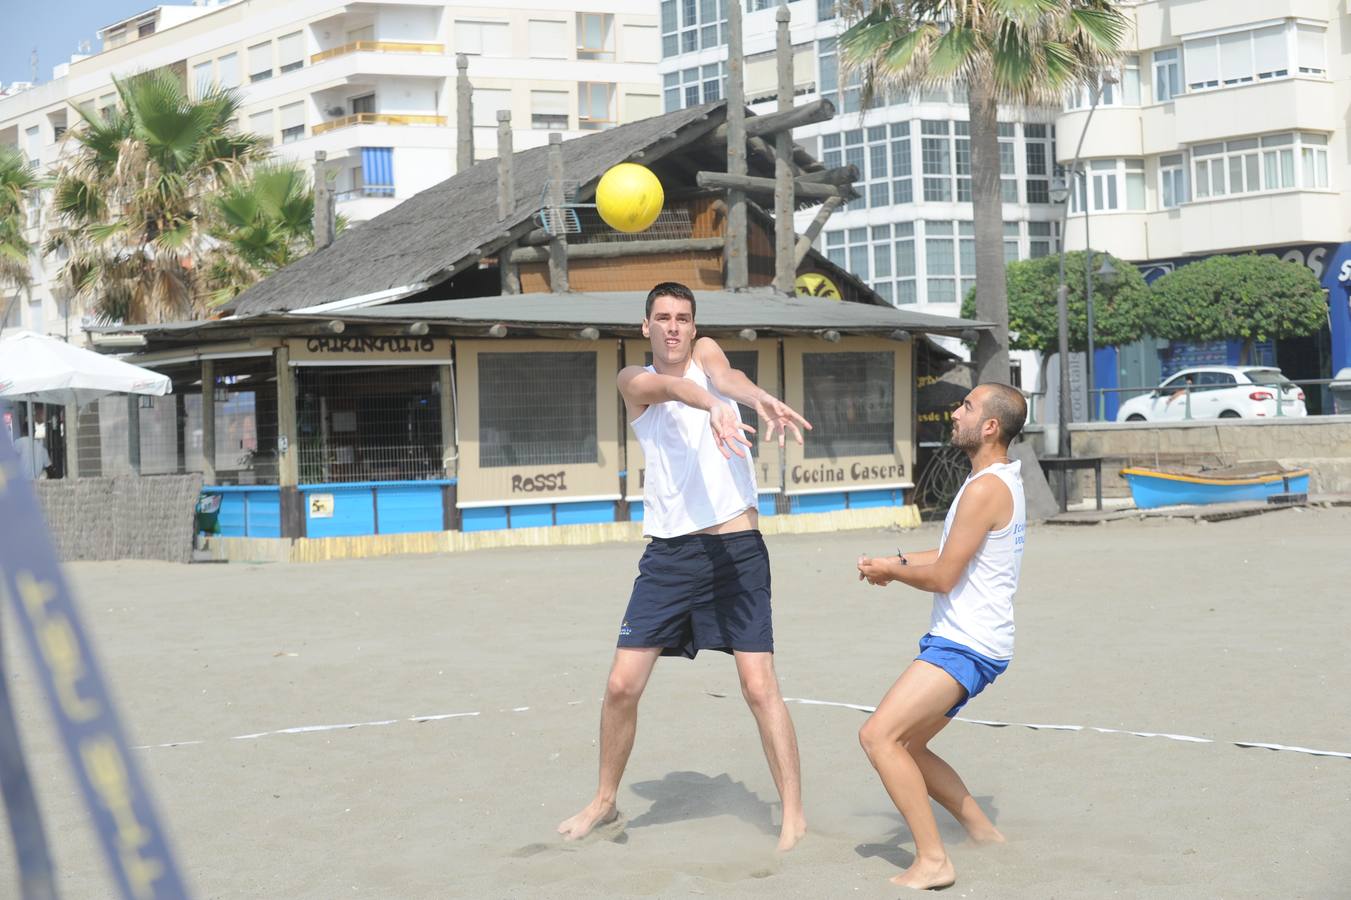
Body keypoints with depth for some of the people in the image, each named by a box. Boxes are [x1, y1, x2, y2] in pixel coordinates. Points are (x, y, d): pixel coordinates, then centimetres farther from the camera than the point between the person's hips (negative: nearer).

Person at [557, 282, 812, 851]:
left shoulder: (707, 352, 7)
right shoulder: (634, 380, 6)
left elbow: (724, 377, -19)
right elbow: (669, 386, -19)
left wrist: (762, 399, -44)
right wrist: (713, 407, -44)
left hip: (737, 548, -2)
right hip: (668, 553, 2)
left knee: (759, 686, -6)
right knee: (622, 685, 1)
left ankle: (794, 816, 3)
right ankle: (604, 803, 21)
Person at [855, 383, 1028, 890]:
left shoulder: (985, 489, -18)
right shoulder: (1004, 478, 14)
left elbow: (943, 577, -17)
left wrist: (891, 571, 1)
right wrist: (897, 562, 11)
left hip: (964, 647, -10)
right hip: (963, 642, 10)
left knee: (878, 736, -17)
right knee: (905, 747, 17)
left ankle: (933, 861, -15)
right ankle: (983, 832, 23)